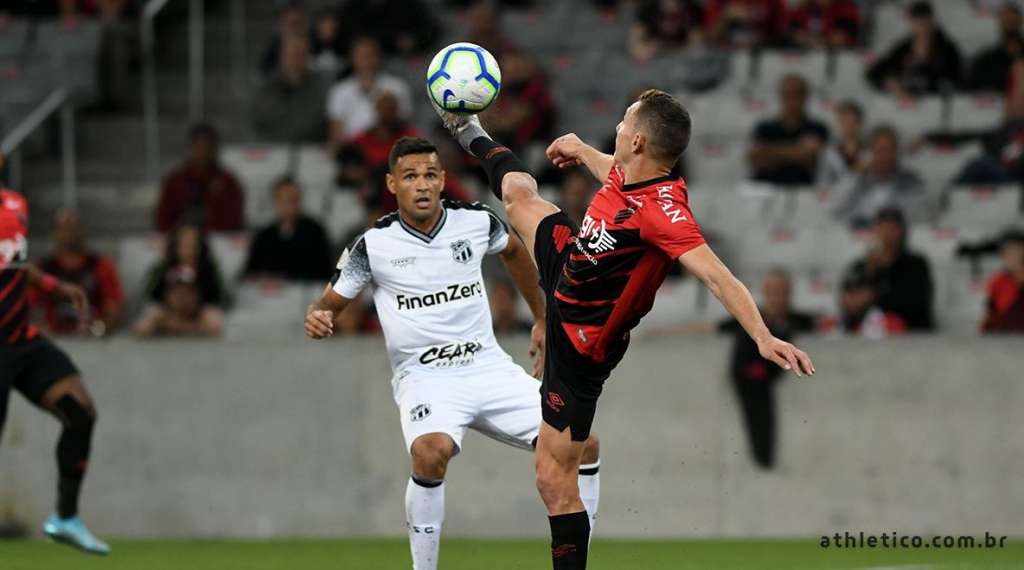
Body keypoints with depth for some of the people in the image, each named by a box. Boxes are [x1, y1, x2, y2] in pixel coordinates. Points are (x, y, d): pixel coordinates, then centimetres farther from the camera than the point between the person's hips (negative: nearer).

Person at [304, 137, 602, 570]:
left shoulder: (476, 221, -1)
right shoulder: (374, 244, -8)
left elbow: (514, 251, 22)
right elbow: (330, 303, 1)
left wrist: (542, 320, 27)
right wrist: (317, 318, -24)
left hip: (488, 367, 4)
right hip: (424, 376, -4)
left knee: (581, 444, -8)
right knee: (432, 451, -37)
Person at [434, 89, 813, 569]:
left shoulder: (662, 209, -40)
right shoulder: (628, 174, -14)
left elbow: (716, 276, -49)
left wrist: (763, 337, -61)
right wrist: (581, 150, 30)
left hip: (579, 345, -9)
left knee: (554, 479, -7)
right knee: (517, 191, 31)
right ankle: (471, 134, 64)